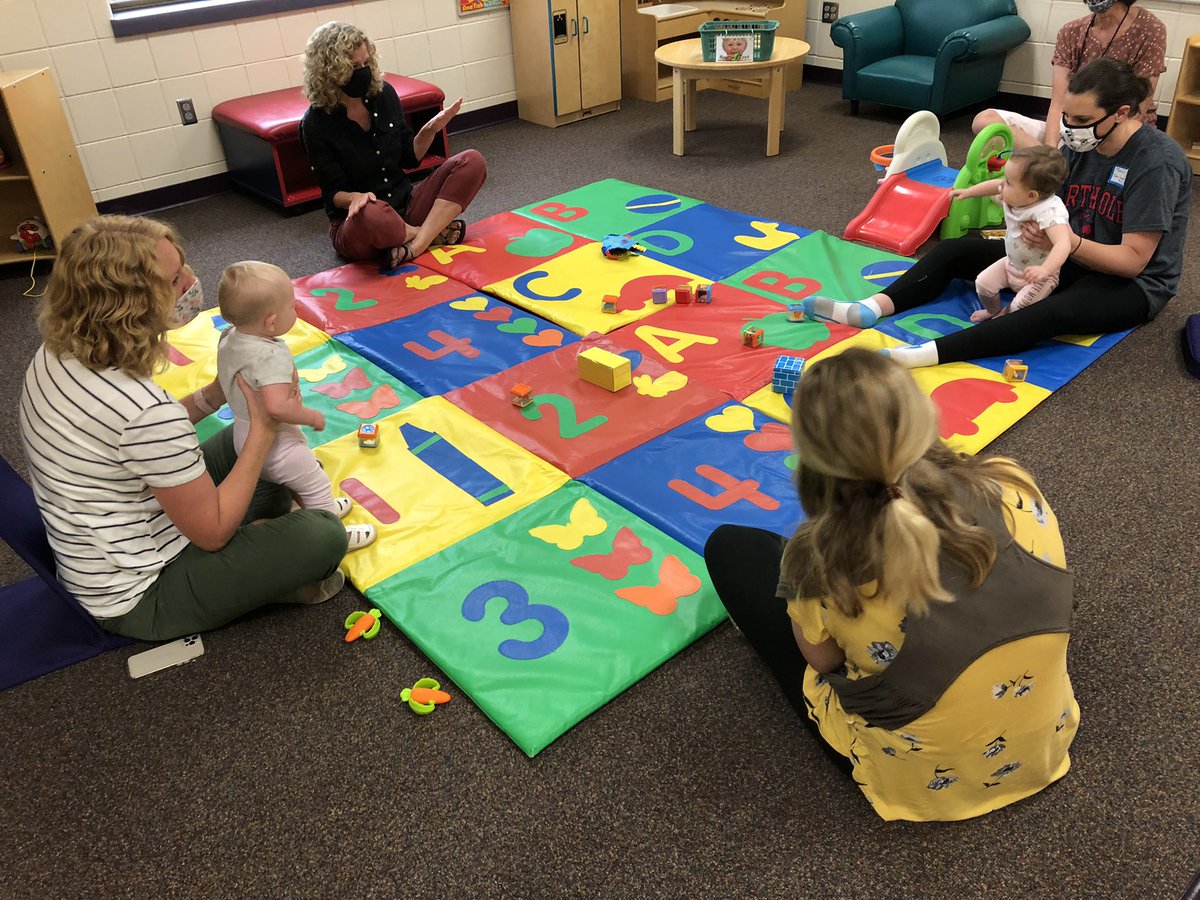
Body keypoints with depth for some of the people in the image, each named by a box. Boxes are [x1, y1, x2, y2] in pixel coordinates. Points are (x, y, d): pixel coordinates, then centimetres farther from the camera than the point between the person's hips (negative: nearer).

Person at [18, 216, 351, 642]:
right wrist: (264, 427, -18)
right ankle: (266, 579, 13)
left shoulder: (56, 354, -9)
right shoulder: (146, 411, -35)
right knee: (323, 537, -14)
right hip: (139, 598, -9)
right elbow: (212, 532, -22)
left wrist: (216, 393, -5)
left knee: (240, 438, 17)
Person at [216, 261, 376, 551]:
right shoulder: (273, 356, -34)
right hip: (274, 441, -9)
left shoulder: (228, 338, -6)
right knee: (316, 484, 10)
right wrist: (312, 416, -27)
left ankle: (323, 509, 49)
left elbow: (225, 383, 9)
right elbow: (277, 407, -42)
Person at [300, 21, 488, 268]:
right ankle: (434, 233, -11)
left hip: (403, 204, 5)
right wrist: (354, 197, -32)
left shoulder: (383, 93, 1)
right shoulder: (317, 123, -11)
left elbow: (409, 158, 9)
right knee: (370, 213, -43)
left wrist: (430, 130, -10)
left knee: (472, 162, -13)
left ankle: (414, 247, -27)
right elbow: (332, 192, -9)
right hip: (355, 223, -5)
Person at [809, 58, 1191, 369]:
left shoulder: (1157, 162, -21)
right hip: (1071, 261, 8)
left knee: (1056, 310, -42)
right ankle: (872, 308, -25)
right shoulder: (1079, 144, -1)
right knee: (956, 249, -5)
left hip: (1133, 284, -7)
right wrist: (1033, 224, -24)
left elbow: (1132, 260, -22)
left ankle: (926, 354, -57)